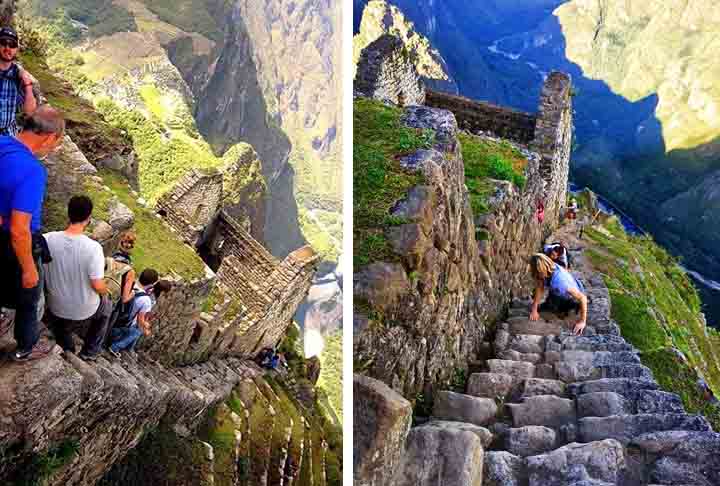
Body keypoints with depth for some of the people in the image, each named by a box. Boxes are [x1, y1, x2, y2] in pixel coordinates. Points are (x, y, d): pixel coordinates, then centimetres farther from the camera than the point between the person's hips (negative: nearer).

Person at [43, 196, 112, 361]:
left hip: (56, 310, 2)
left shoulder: (47, 239, -19)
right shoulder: (93, 247, -28)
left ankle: (66, 350, 34)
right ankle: (89, 353, 35)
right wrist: (105, 291, -1)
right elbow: (98, 286, -25)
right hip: (85, 312, -2)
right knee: (106, 305, 32)